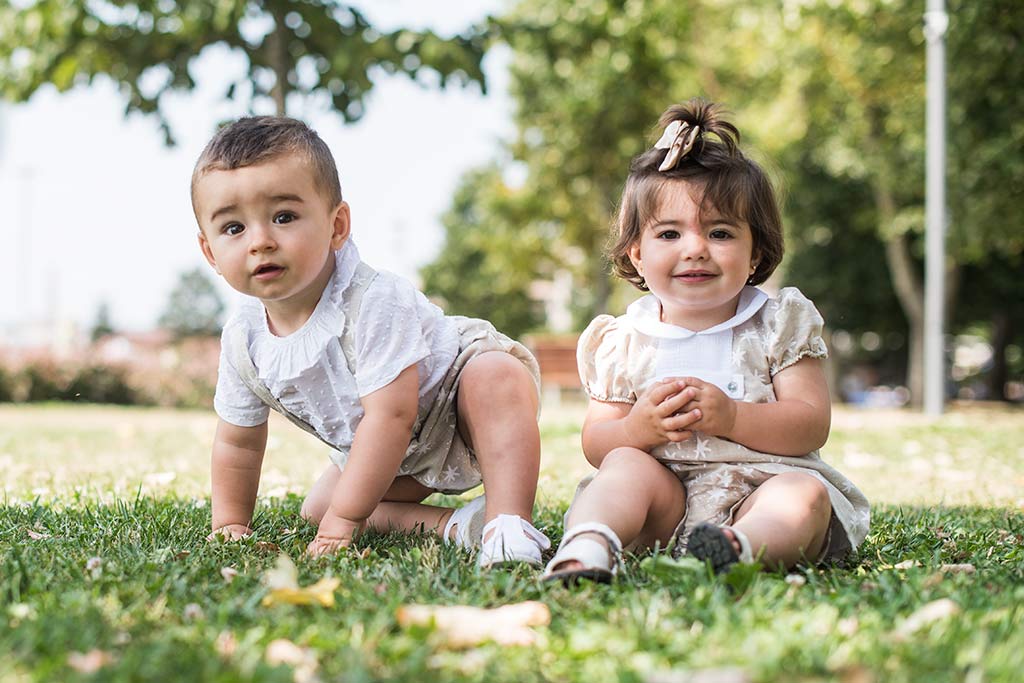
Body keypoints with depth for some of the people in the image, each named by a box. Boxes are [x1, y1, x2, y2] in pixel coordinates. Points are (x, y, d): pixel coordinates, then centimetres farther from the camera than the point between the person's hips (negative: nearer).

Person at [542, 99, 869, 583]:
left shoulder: (779, 326, 5)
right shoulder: (622, 342, 8)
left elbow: (812, 426, -4)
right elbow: (595, 444, 5)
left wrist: (731, 417, -20)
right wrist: (637, 428, -18)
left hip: (759, 488, -1)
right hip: (666, 501, 1)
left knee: (806, 494, -29)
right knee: (626, 465, -25)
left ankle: (742, 545, -56)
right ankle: (589, 544, -47)